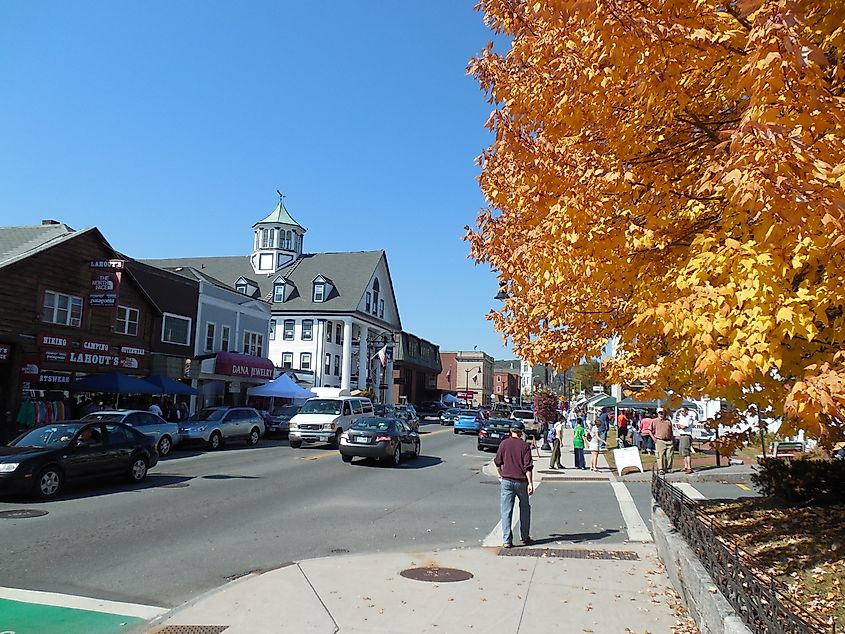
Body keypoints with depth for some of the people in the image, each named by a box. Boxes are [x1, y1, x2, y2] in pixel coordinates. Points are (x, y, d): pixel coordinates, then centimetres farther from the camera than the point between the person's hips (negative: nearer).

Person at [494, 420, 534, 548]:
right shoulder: (525, 445, -4)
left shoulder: (504, 443, 0)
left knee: (506, 511, 3)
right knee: (525, 508, 19)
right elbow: (528, 466, -10)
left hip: (506, 481, 0)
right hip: (521, 481, 0)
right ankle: (525, 537, 25)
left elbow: (497, 462, 7)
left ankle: (506, 540, -1)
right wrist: (530, 483, -9)